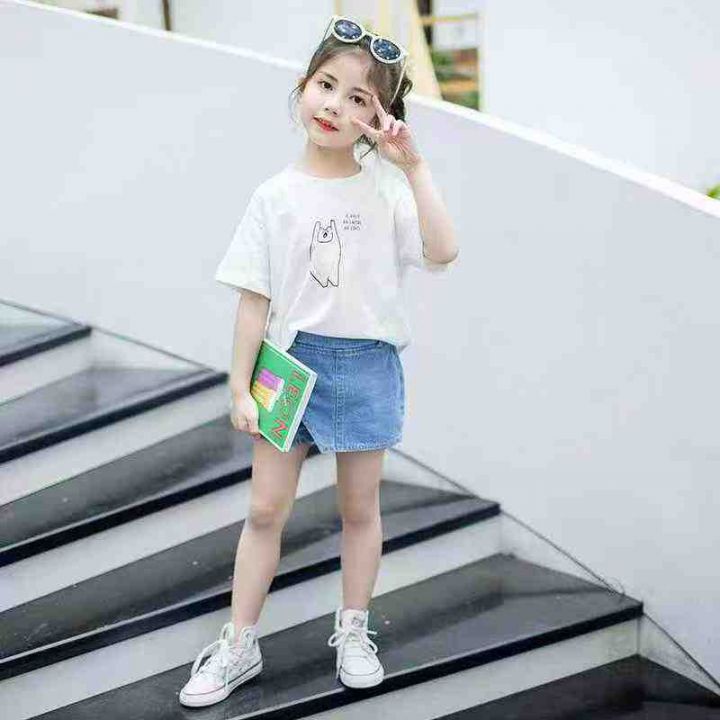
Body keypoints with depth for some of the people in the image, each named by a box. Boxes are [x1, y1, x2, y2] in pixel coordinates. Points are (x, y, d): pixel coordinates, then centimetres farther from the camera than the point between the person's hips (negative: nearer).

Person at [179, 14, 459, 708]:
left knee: (359, 506, 13)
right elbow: (255, 300, -3)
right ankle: (239, 644, 20)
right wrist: (240, 387, -3)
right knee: (265, 508, 7)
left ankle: (353, 632, 31)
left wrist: (414, 165, -19)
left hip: (366, 364, 0)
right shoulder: (275, 196, -4)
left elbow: (443, 252, -18)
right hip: (291, 360, 0)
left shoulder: (386, 188, -3)